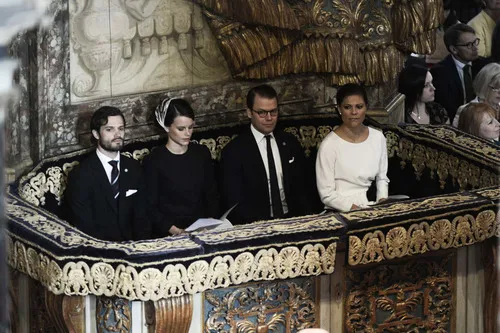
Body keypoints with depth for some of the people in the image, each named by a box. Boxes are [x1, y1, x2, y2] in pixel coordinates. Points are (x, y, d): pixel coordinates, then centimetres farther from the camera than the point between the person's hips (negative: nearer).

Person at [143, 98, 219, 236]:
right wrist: (172, 229, -17)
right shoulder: (153, 161, -3)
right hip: (168, 235, -3)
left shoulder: (202, 153, 10)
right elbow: (150, 207, -4)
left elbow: (212, 195, 14)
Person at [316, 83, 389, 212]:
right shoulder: (329, 145, -10)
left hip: (373, 209, 4)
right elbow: (326, 194, -9)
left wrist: (382, 201, -2)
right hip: (341, 212, -4)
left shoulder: (378, 137, 6)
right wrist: (355, 209, -18)